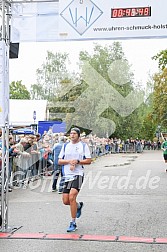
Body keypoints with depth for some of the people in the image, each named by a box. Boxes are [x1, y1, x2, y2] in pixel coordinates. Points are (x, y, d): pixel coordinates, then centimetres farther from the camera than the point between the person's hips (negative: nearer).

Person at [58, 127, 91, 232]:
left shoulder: (83, 145, 3)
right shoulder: (65, 146, 13)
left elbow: (89, 161, 0)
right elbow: (60, 161, 10)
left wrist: (77, 161, -13)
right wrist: (69, 161, -8)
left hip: (78, 175, -5)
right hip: (67, 175, 5)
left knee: (72, 197, -19)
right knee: (65, 201, 3)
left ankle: (73, 223, -8)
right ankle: (79, 205, 36)